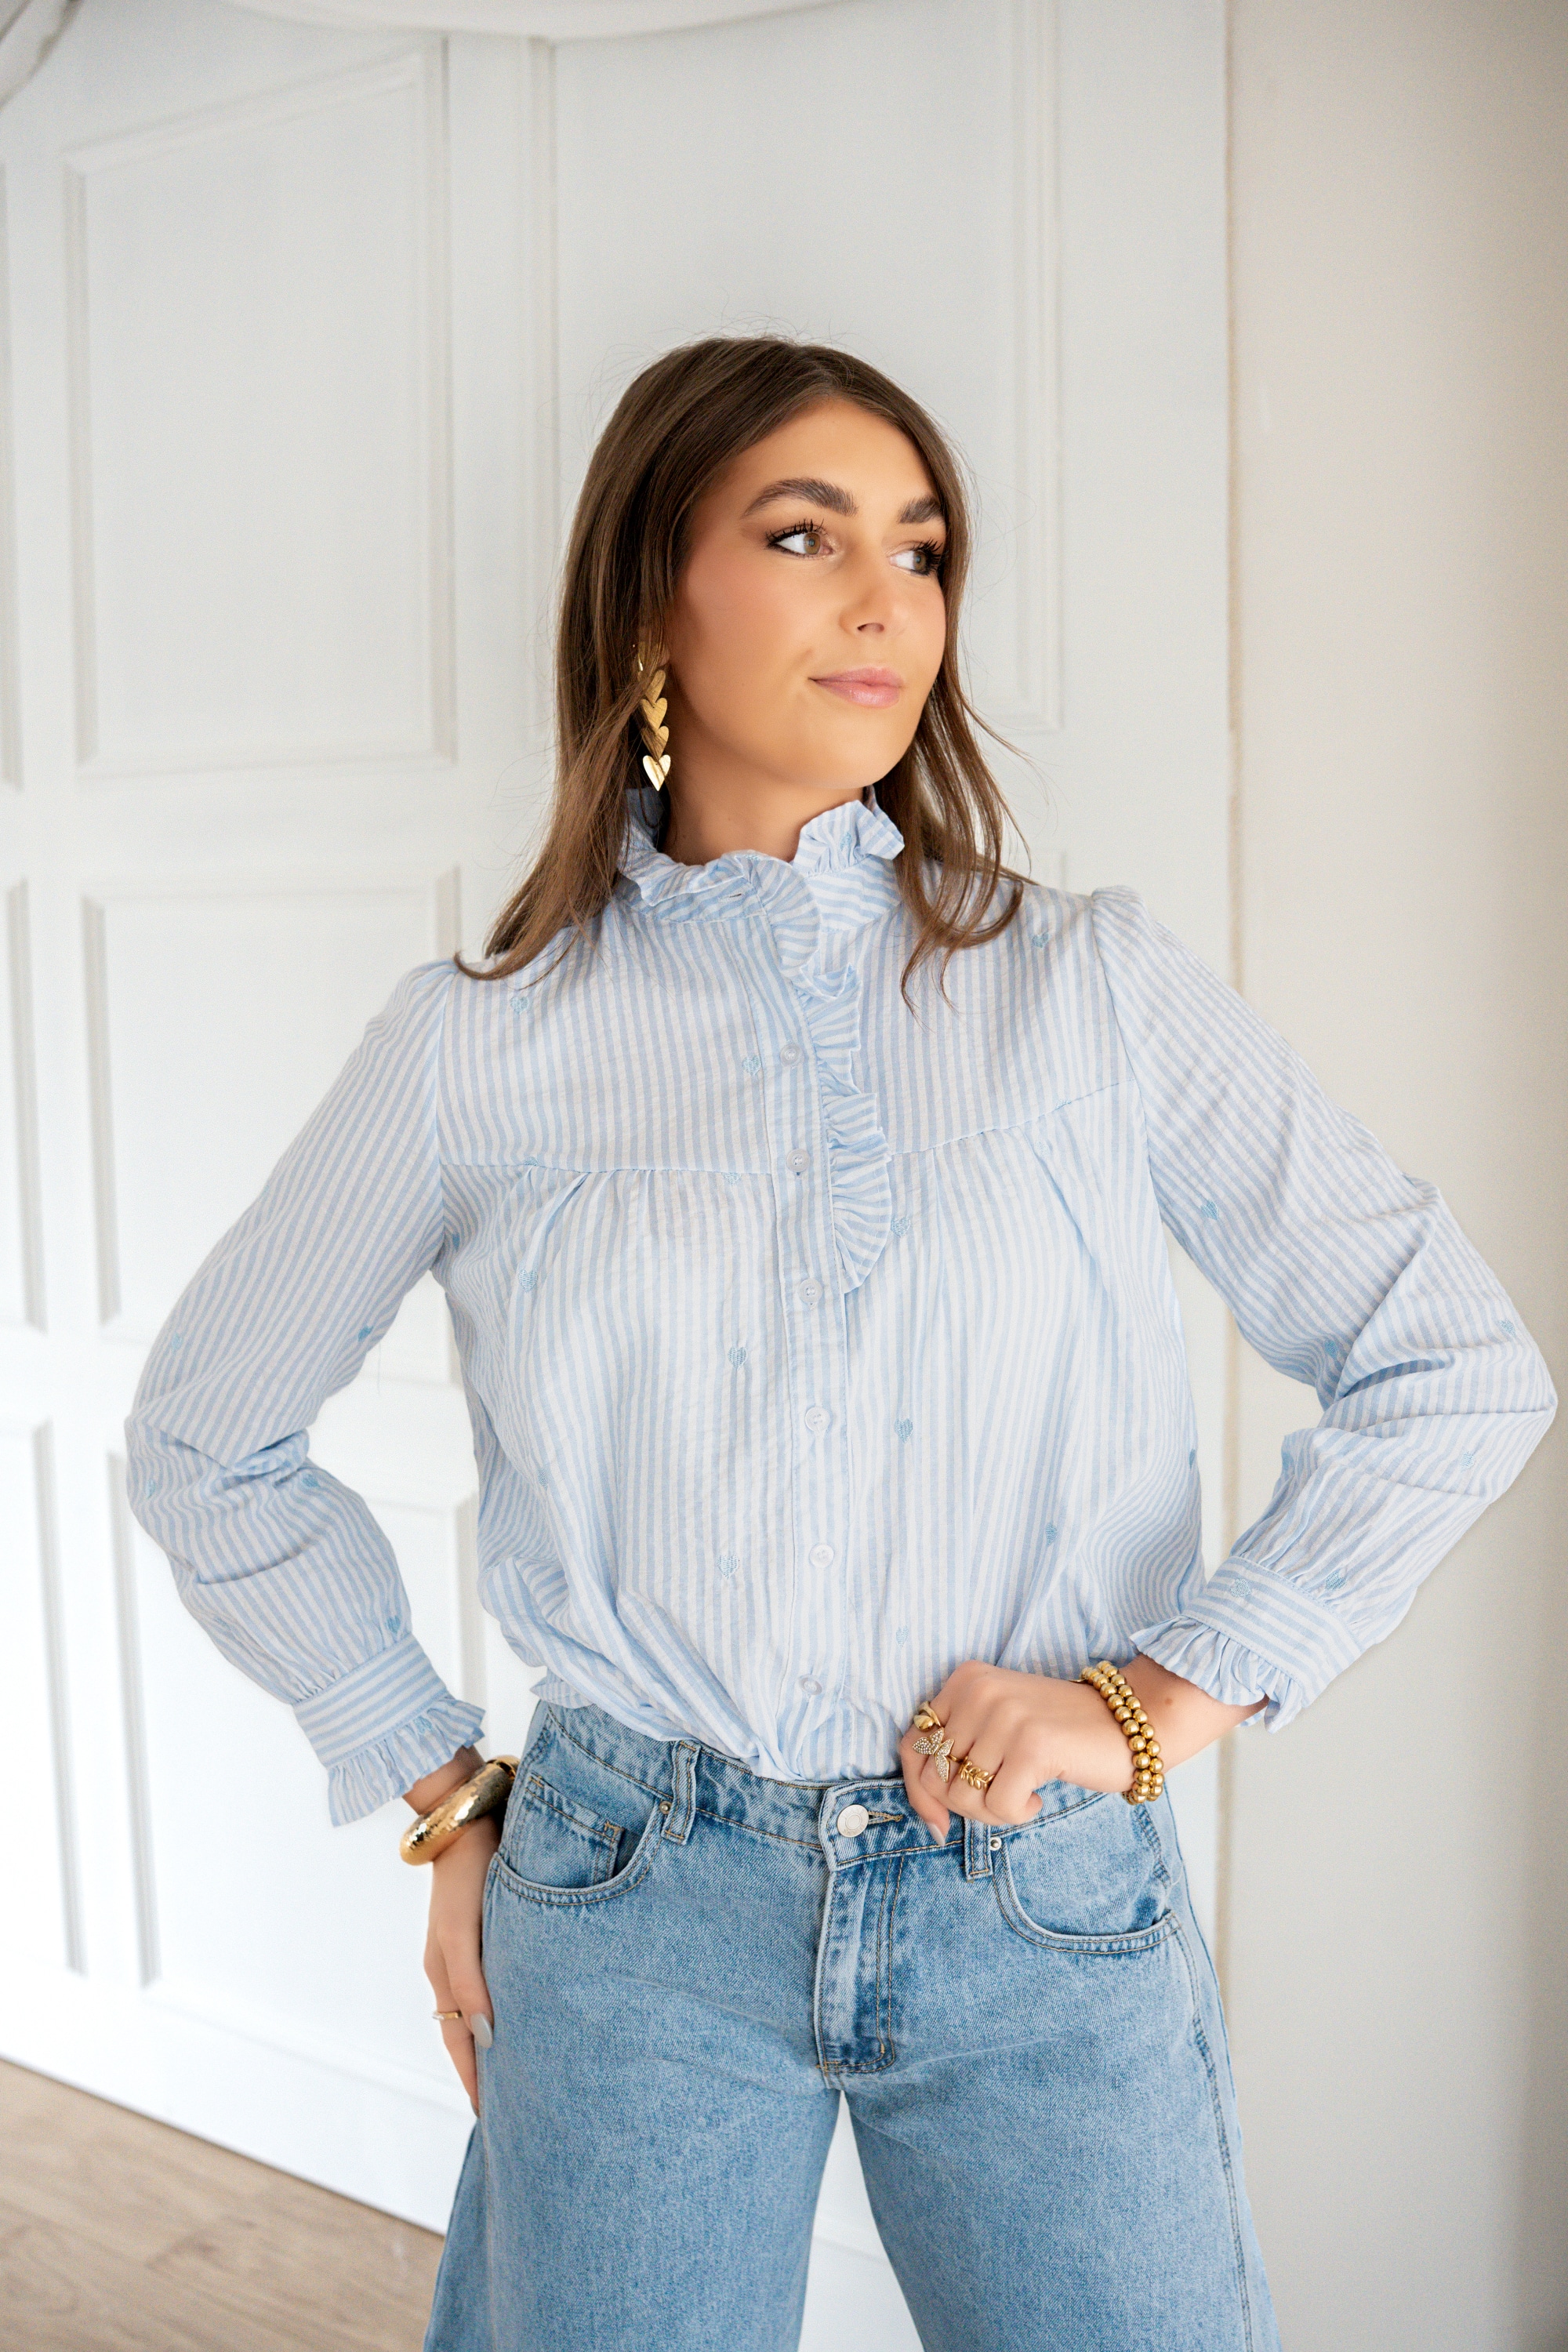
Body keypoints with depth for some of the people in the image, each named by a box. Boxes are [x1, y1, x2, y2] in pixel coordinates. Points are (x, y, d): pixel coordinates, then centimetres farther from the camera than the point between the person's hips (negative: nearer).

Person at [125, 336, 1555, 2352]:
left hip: (1051, 1907, 1)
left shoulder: (1096, 984, -2)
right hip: (637, 1910, 0)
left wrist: (1167, 1693, -8)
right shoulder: (477, 1044, -3)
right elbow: (205, 1441, 8)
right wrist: (436, 1802, 5)